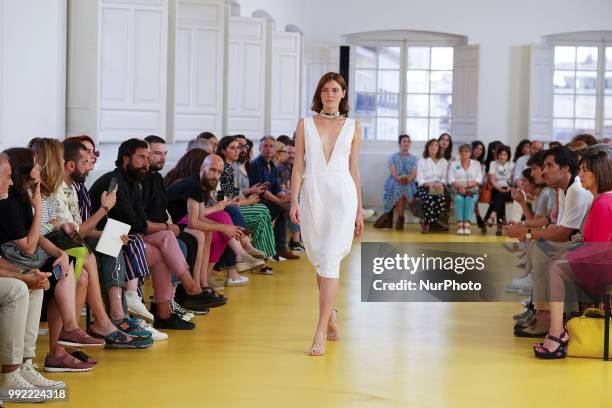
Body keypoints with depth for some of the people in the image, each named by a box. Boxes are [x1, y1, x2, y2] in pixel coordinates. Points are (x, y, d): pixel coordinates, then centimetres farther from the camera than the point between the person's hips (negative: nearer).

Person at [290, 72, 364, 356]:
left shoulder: (352, 127, 9)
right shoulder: (305, 125, 9)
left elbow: (354, 169, 12)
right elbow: (298, 166, 6)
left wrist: (359, 209, 12)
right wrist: (294, 201, -4)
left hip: (342, 195, -2)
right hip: (312, 194, 2)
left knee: (329, 258, -14)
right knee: (318, 259, 8)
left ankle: (320, 332, -17)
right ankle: (330, 313, 31)